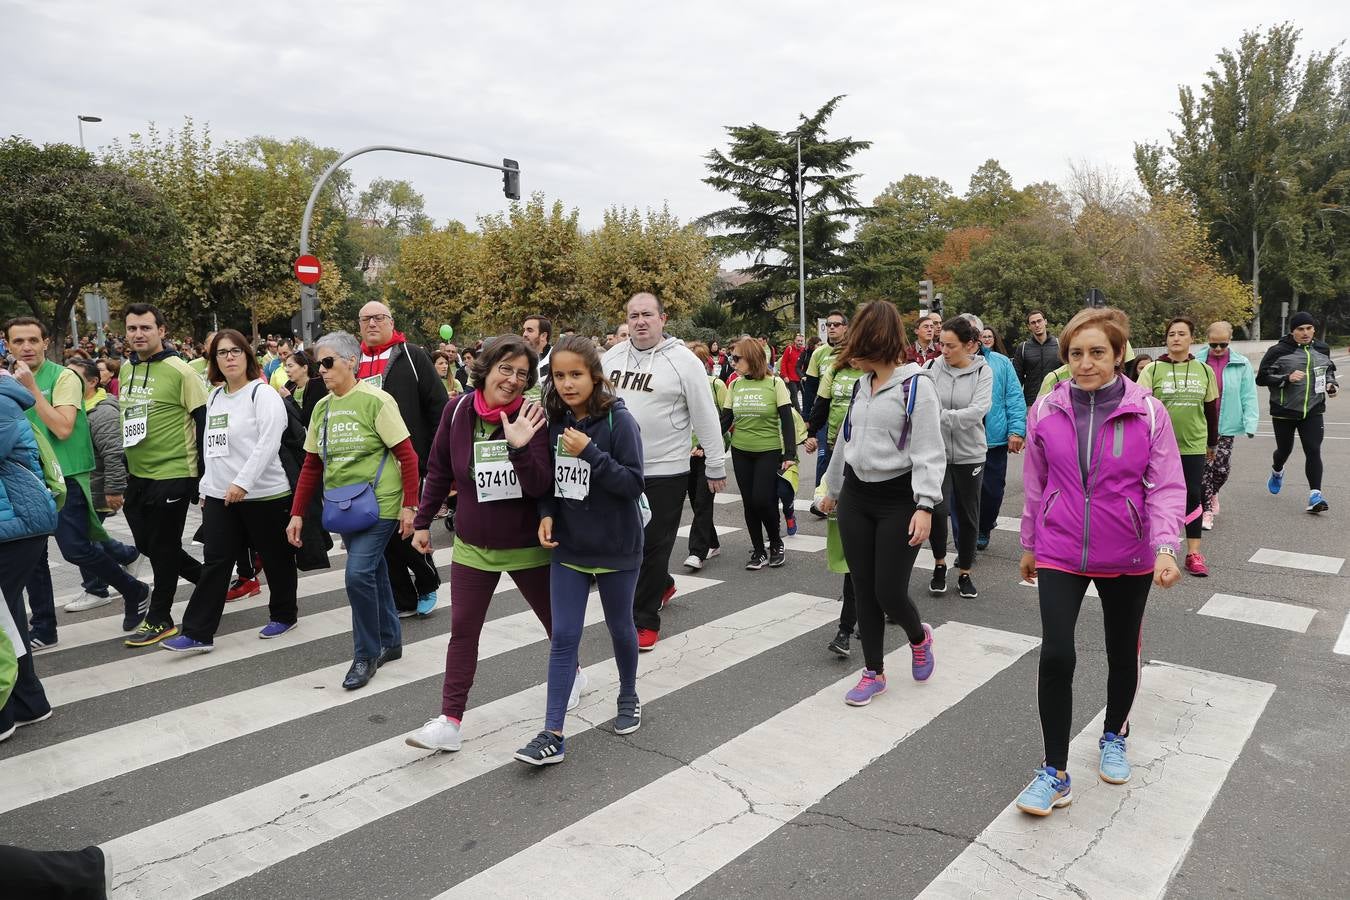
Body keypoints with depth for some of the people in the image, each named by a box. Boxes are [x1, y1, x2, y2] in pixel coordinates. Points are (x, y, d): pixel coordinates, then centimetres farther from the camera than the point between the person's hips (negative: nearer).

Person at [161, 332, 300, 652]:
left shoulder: (263, 393, -9)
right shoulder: (214, 397, 14)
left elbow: (268, 443, -19)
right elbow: (211, 448, 20)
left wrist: (243, 482, -24)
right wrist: (206, 487, 16)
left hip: (263, 493, -6)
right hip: (219, 495, 6)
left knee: (275, 557, 8)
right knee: (214, 562, 4)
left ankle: (283, 615, 26)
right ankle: (197, 633, 6)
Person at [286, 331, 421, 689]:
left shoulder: (376, 400, -11)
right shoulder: (322, 407, 9)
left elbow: (407, 455, -11)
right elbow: (312, 465, 13)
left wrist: (409, 505, -15)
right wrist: (297, 513, 10)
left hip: (379, 503, -6)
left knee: (359, 573, -14)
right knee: (373, 573, 15)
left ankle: (367, 654, 5)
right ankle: (390, 642, 31)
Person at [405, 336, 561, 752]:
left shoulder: (532, 417, -16)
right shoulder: (459, 410, -8)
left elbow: (541, 486, -20)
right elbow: (439, 471, 4)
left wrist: (520, 448, -36)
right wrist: (423, 522, 8)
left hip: (527, 544, -2)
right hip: (473, 545, 2)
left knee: (554, 617, 18)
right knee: (463, 630, 2)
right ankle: (450, 720, 10)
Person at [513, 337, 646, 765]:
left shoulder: (619, 421, -14)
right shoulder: (554, 422, 0)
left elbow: (634, 483, -18)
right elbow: (547, 479, 10)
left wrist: (590, 452, -27)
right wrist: (546, 514, -7)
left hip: (616, 548, -3)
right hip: (568, 546, 3)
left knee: (620, 627, 16)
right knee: (563, 637, 2)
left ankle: (628, 698, 40)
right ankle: (552, 734, 6)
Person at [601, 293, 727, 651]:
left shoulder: (683, 360, -10)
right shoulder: (612, 357, 4)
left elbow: (706, 417, -6)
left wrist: (716, 467, -4)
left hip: (664, 471, -5)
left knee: (654, 546, 3)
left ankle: (645, 621, 17)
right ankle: (662, 585, 44)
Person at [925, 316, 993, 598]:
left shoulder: (983, 371, -5)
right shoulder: (934, 367, -4)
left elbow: (978, 410, -19)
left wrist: (941, 416, -29)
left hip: (969, 454, 1)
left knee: (968, 516, 10)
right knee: (937, 509, -12)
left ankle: (964, 573, 28)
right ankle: (939, 564, 15)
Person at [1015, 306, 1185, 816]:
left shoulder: (1148, 412, -8)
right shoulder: (1046, 411, -4)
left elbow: (1166, 487, -8)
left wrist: (1166, 548, -22)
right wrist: (1029, 545, 13)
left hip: (1128, 558, 0)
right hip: (1061, 554, 0)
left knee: (1123, 654, 18)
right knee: (1056, 656, -10)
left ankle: (1114, 737, 45)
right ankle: (1055, 773, 5)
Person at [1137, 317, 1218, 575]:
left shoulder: (1204, 371, 6)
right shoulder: (1153, 369, -3)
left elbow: (1211, 409, 13)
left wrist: (1212, 442, 17)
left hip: (1194, 446, 2)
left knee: (1193, 497, 4)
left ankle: (1194, 553, 11)